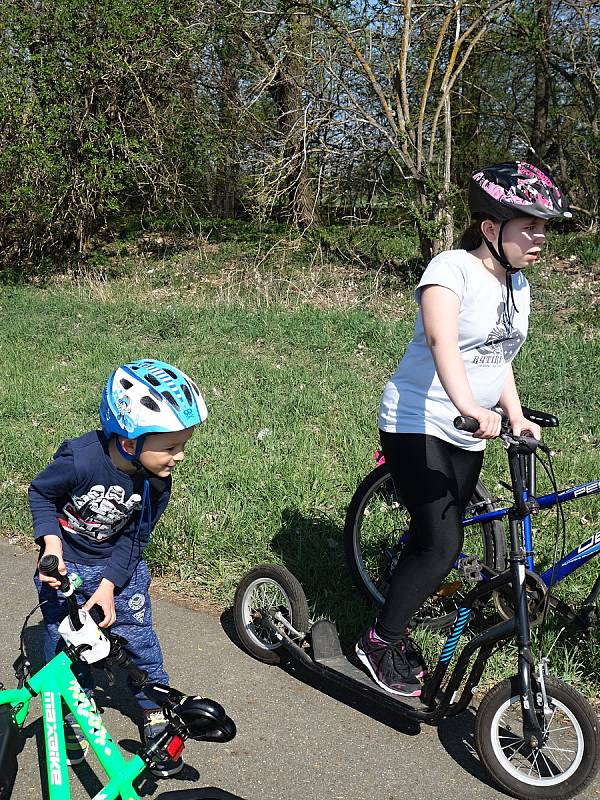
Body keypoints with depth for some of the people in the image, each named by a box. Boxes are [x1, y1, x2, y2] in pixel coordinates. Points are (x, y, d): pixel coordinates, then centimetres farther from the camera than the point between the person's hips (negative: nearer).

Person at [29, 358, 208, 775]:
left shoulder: (156, 482, -18)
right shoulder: (79, 460, -32)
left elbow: (134, 539, -8)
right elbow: (40, 494, -12)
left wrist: (109, 586, -17)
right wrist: (51, 541, -24)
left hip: (118, 566, 2)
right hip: (66, 564, -2)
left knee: (139, 642, 2)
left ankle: (156, 716, 23)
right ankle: (73, 718, 32)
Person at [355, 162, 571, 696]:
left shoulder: (517, 285, 8)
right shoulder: (453, 268, -18)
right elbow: (441, 341, -36)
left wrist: (517, 417, 2)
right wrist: (469, 406, -51)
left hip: (469, 436, 8)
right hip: (418, 425, -8)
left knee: (437, 542, 10)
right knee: (442, 543, -14)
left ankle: (397, 629, 29)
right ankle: (380, 642, 5)